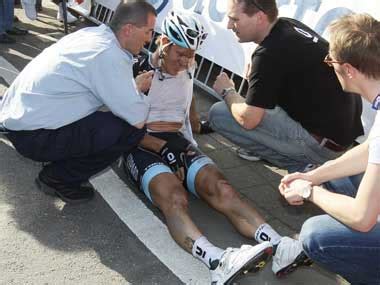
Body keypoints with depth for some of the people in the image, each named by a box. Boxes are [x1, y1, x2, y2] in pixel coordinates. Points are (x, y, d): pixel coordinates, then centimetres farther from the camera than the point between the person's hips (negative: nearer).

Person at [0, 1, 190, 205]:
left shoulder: (94, 34, 5)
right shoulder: (109, 55, -22)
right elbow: (138, 119, -19)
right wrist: (138, 88, 0)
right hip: (30, 135, -9)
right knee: (130, 129, -15)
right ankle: (58, 178, -1)